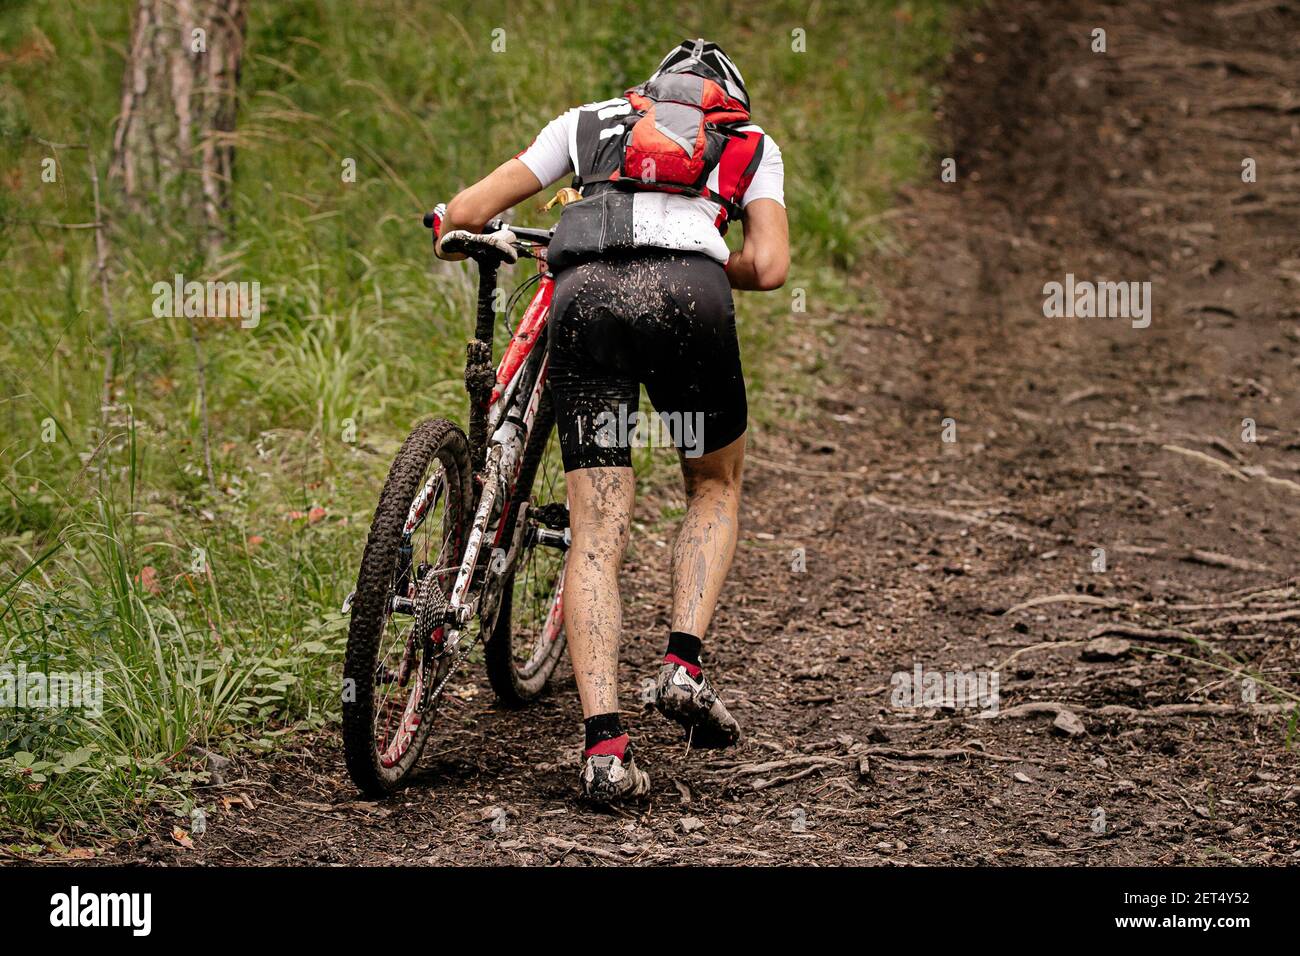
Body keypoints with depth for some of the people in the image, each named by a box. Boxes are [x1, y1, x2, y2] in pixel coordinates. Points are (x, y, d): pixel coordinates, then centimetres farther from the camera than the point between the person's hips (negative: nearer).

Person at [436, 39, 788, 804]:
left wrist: (473, 239, 50)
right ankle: (684, 664, 5)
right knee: (716, 488, 24)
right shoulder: (752, 144, 30)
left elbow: (466, 212, 27)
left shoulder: (589, 120, 32)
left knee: (597, 535, 3)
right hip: (688, 292, -1)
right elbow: (769, 267, 14)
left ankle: (604, 746, -9)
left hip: (585, 292, 1)